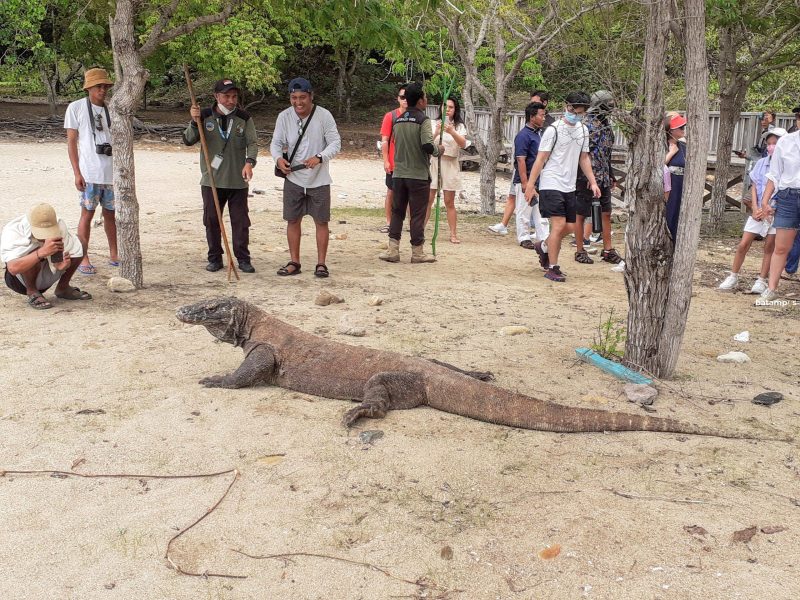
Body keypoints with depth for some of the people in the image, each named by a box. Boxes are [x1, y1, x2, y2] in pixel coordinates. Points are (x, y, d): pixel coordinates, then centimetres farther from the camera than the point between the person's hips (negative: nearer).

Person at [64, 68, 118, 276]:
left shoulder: (111, 109, 12)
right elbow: (71, 142, -1)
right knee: (87, 213, -2)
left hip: (112, 172, 4)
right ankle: (83, 259, 4)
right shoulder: (76, 108, 0)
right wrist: (77, 173, -8)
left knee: (110, 213, 13)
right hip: (89, 173, -4)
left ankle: (113, 254, 24)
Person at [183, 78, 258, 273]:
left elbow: (252, 142, -5)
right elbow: (188, 140, -3)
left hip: (238, 181, 0)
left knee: (240, 220, 3)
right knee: (211, 220, 7)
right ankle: (215, 258, 18)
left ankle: (243, 259, 11)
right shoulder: (205, 116, 1)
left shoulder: (244, 118, 2)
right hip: (211, 180, 1)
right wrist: (194, 122, -20)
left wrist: (249, 162, -23)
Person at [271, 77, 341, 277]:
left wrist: (319, 158, -28)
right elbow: (276, 143, 2)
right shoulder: (284, 117, -3)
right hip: (293, 178, 2)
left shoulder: (324, 115, -11)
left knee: (321, 221, 4)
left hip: (319, 180, -2)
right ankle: (294, 262, 19)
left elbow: (335, 143, -10)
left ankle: (321, 263, 14)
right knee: (292, 220, 8)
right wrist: (279, 158, -20)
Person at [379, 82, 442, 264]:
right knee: (418, 214, 2)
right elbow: (427, 146, -21)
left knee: (397, 211, 10)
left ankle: (393, 250, 7)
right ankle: (417, 252, 9)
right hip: (419, 175, -5)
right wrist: (438, 149, 0)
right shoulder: (423, 120, -10)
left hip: (399, 174, 6)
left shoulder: (398, 120, 10)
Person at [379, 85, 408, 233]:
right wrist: (386, 161, -10)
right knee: (391, 193, 6)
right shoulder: (390, 116, -2)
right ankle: (388, 223, 14)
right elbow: (384, 140, -3)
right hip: (394, 164, -2)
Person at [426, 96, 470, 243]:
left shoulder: (459, 126, 6)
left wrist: (452, 132, -27)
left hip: (450, 164, 0)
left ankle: (453, 234, 7)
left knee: (449, 202, 4)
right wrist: (437, 132, -24)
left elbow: (463, 144, -10)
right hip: (433, 162, 0)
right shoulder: (434, 124, 4)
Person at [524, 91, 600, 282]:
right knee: (559, 225, -13)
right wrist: (530, 185, -12)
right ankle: (552, 268, -4)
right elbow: (541, 159, -9)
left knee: (567, 226, 10)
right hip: (552, 184, -7)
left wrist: (592, 182, 10)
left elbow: (584, 158, 18)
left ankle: (543, 246, 37)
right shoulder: (554, 129, -9)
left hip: (569, 186, 7)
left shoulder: (583, 130, 11)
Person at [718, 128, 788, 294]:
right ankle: (733, 278, 12)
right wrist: (755, 208, -4)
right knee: (743, 245, 1)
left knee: (769, 247, 5)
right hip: (758, 211, 3)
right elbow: (754, 187, 7)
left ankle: (761, 281, 13)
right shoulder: (761, 163, 4)